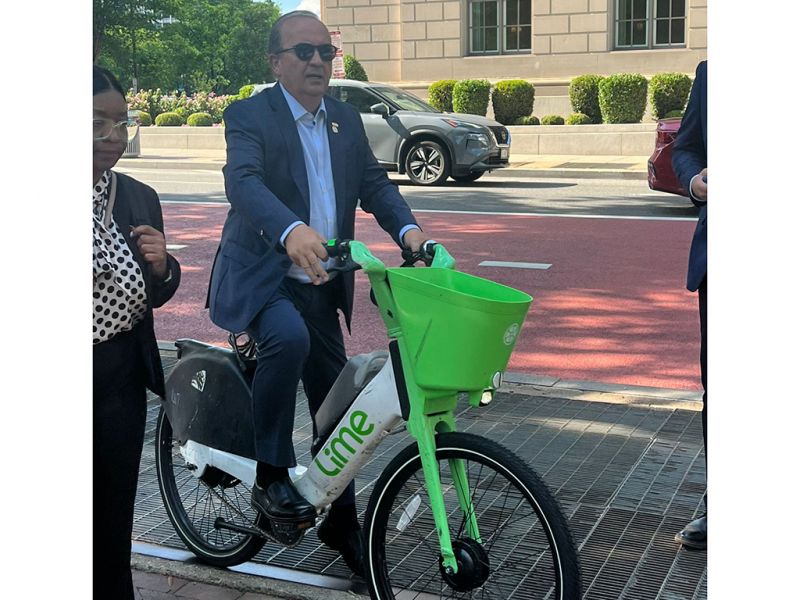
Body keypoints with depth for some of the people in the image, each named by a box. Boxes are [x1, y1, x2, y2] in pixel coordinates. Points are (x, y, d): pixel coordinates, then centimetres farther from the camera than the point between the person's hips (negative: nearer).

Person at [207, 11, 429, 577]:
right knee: (288, 337, -38)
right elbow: (243, 181, -28)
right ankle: (271, 476, -20)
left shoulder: (346, 118, 10)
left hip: (320, 286, 6)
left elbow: (373, 181, 6)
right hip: (260, 279, -6)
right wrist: (291, 230, -48)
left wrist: (407, 228, -16)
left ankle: (342, 523, 28)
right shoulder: (250, 115, -11)